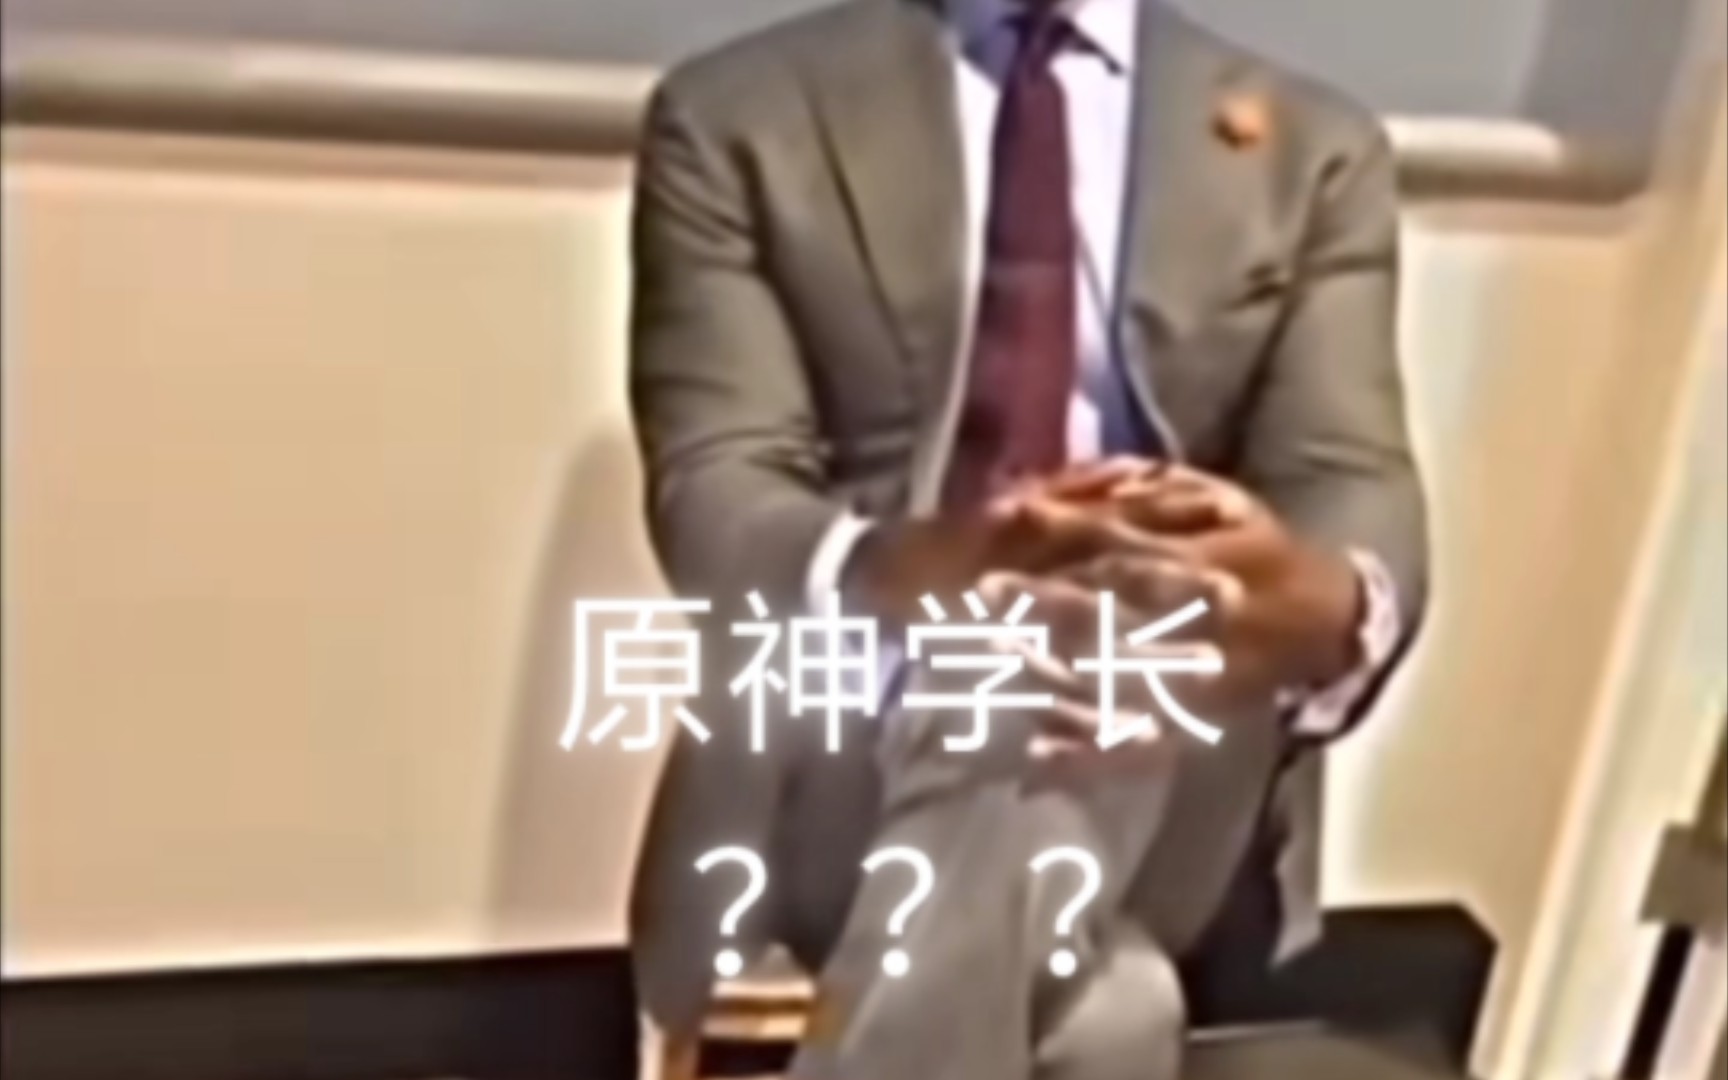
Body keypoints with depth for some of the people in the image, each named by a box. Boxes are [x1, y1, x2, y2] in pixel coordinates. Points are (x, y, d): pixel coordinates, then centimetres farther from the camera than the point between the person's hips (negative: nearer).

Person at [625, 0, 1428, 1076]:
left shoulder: (1315, 150, 12)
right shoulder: (739, 119, 7)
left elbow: (1360, 490, -3)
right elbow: (714, 489, -6)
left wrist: (1333, 610, -30)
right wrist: (885, 576, -32)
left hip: (1170, 769, 2)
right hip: (841, 746, -1)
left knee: (1008, 838, -34)